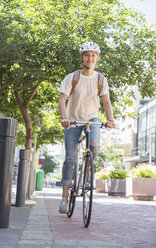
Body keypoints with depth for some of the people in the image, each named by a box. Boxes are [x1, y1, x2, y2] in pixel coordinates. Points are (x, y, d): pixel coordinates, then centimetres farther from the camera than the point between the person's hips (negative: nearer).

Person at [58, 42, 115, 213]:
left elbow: (106, 102, -5)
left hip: (92, 118, 1)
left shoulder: (100, 79, -3)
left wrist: (110, 119, -23)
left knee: (94, 146, -27)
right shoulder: (72, 78, -9)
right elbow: (62, 100, -14)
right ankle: (65, 196, 4)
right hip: (73, 120, -1)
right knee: (70, 157, -5)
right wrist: (64, 117, -32)